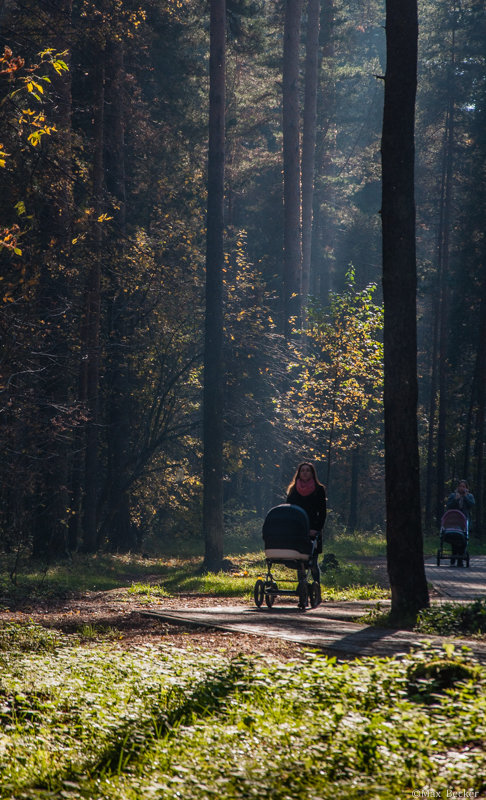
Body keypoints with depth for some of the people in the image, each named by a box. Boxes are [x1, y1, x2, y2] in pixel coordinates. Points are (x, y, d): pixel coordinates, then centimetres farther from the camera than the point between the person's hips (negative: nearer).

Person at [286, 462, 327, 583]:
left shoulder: (319, 490, 5)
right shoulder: (293, 489, 12)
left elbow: (322, 512, 2)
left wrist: (317, 529, -10)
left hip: (312, 531, -2)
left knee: (312, 562, -7)